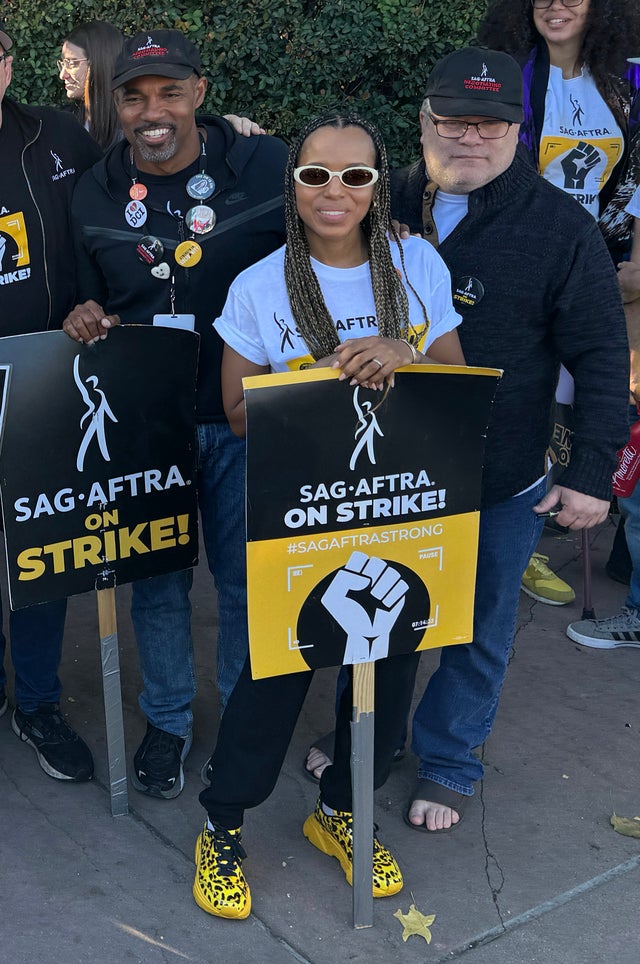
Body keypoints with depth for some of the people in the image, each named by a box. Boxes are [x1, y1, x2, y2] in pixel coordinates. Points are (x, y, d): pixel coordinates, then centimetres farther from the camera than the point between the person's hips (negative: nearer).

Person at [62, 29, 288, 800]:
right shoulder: (95, 196, 1)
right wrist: (86, 322, -12)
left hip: (243, 417, -2)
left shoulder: (267, 169, -9)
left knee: (246, 576, 12)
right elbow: (97, 306, 13)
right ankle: (166, 720, 35)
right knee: (157, 578, 13)